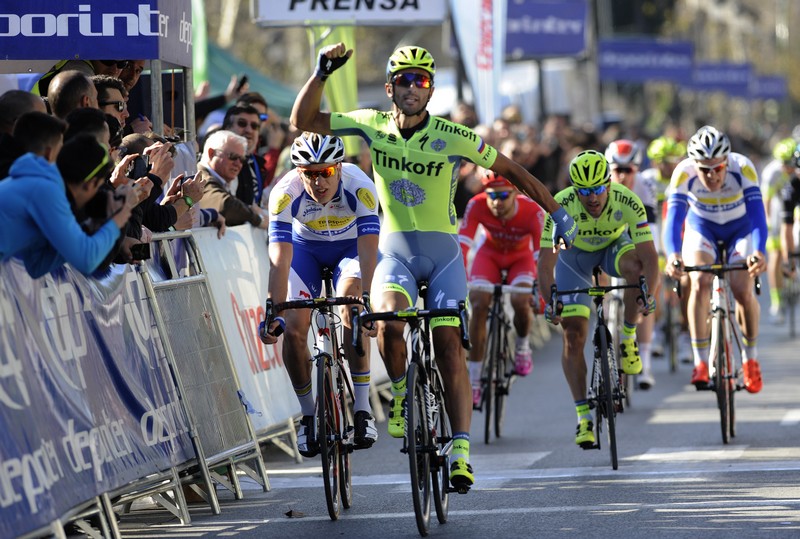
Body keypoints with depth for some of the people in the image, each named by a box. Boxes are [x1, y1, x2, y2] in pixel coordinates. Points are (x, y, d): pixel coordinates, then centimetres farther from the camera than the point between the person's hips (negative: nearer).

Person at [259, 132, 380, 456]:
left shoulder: (360, 187, -34)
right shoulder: (285, 193, -32)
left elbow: (368, 250, -40)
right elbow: (280, 258, -36)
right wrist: (274, 310, -46)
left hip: (350, 246, -1)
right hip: (305, 249, 1)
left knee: (351, 309, -28)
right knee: (294, 327, -16)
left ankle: (362, 410, -23)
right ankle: (308, 415, 4)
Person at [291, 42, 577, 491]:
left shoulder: (453, 137, -11)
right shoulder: (373, 126, -4)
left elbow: (511, 170, 0)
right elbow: (303, 121, -3)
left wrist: (557, 212, -3)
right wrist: (322, 73, -17)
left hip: (443, 254, -1)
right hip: (395, 252, 1)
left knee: (449, 345, -13)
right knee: (388, 320, -28)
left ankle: (461, 450, -14)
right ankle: (400, 392, 0)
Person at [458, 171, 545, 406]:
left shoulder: (532, 211, -35)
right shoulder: (477, 206, -33)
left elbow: (542, 252, -38)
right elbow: (462, 243, -38)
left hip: (521, 256, -1)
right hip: (490, 253, 1)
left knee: (520, 301, -28)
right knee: (478, 304, -22)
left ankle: (522, 345, 8)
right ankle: (473, 381, -13)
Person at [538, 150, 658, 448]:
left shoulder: (627, 202, -33)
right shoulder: (561, 206, -34)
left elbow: (649, 255, -35)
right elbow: (546, 263, -32)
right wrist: (549, 301, -45)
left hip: (614, 245, 0)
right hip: (575, 253, 0)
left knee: (635, 266, -36)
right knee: (574, 335, -9)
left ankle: (628, 338, -13)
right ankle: (583, 415, 0)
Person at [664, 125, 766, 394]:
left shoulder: (742, 168, -33)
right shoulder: (684, 173, -32)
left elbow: (757, 212, -40)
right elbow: (674, 217, -39)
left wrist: (759, 252, -58)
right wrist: (673, 256, -58)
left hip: (741, 229, 0)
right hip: (702, 228, 0)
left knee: (742, 290, -19)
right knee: (700, 283, -25)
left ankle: (751, 358, 5)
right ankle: (701, 362, -18)